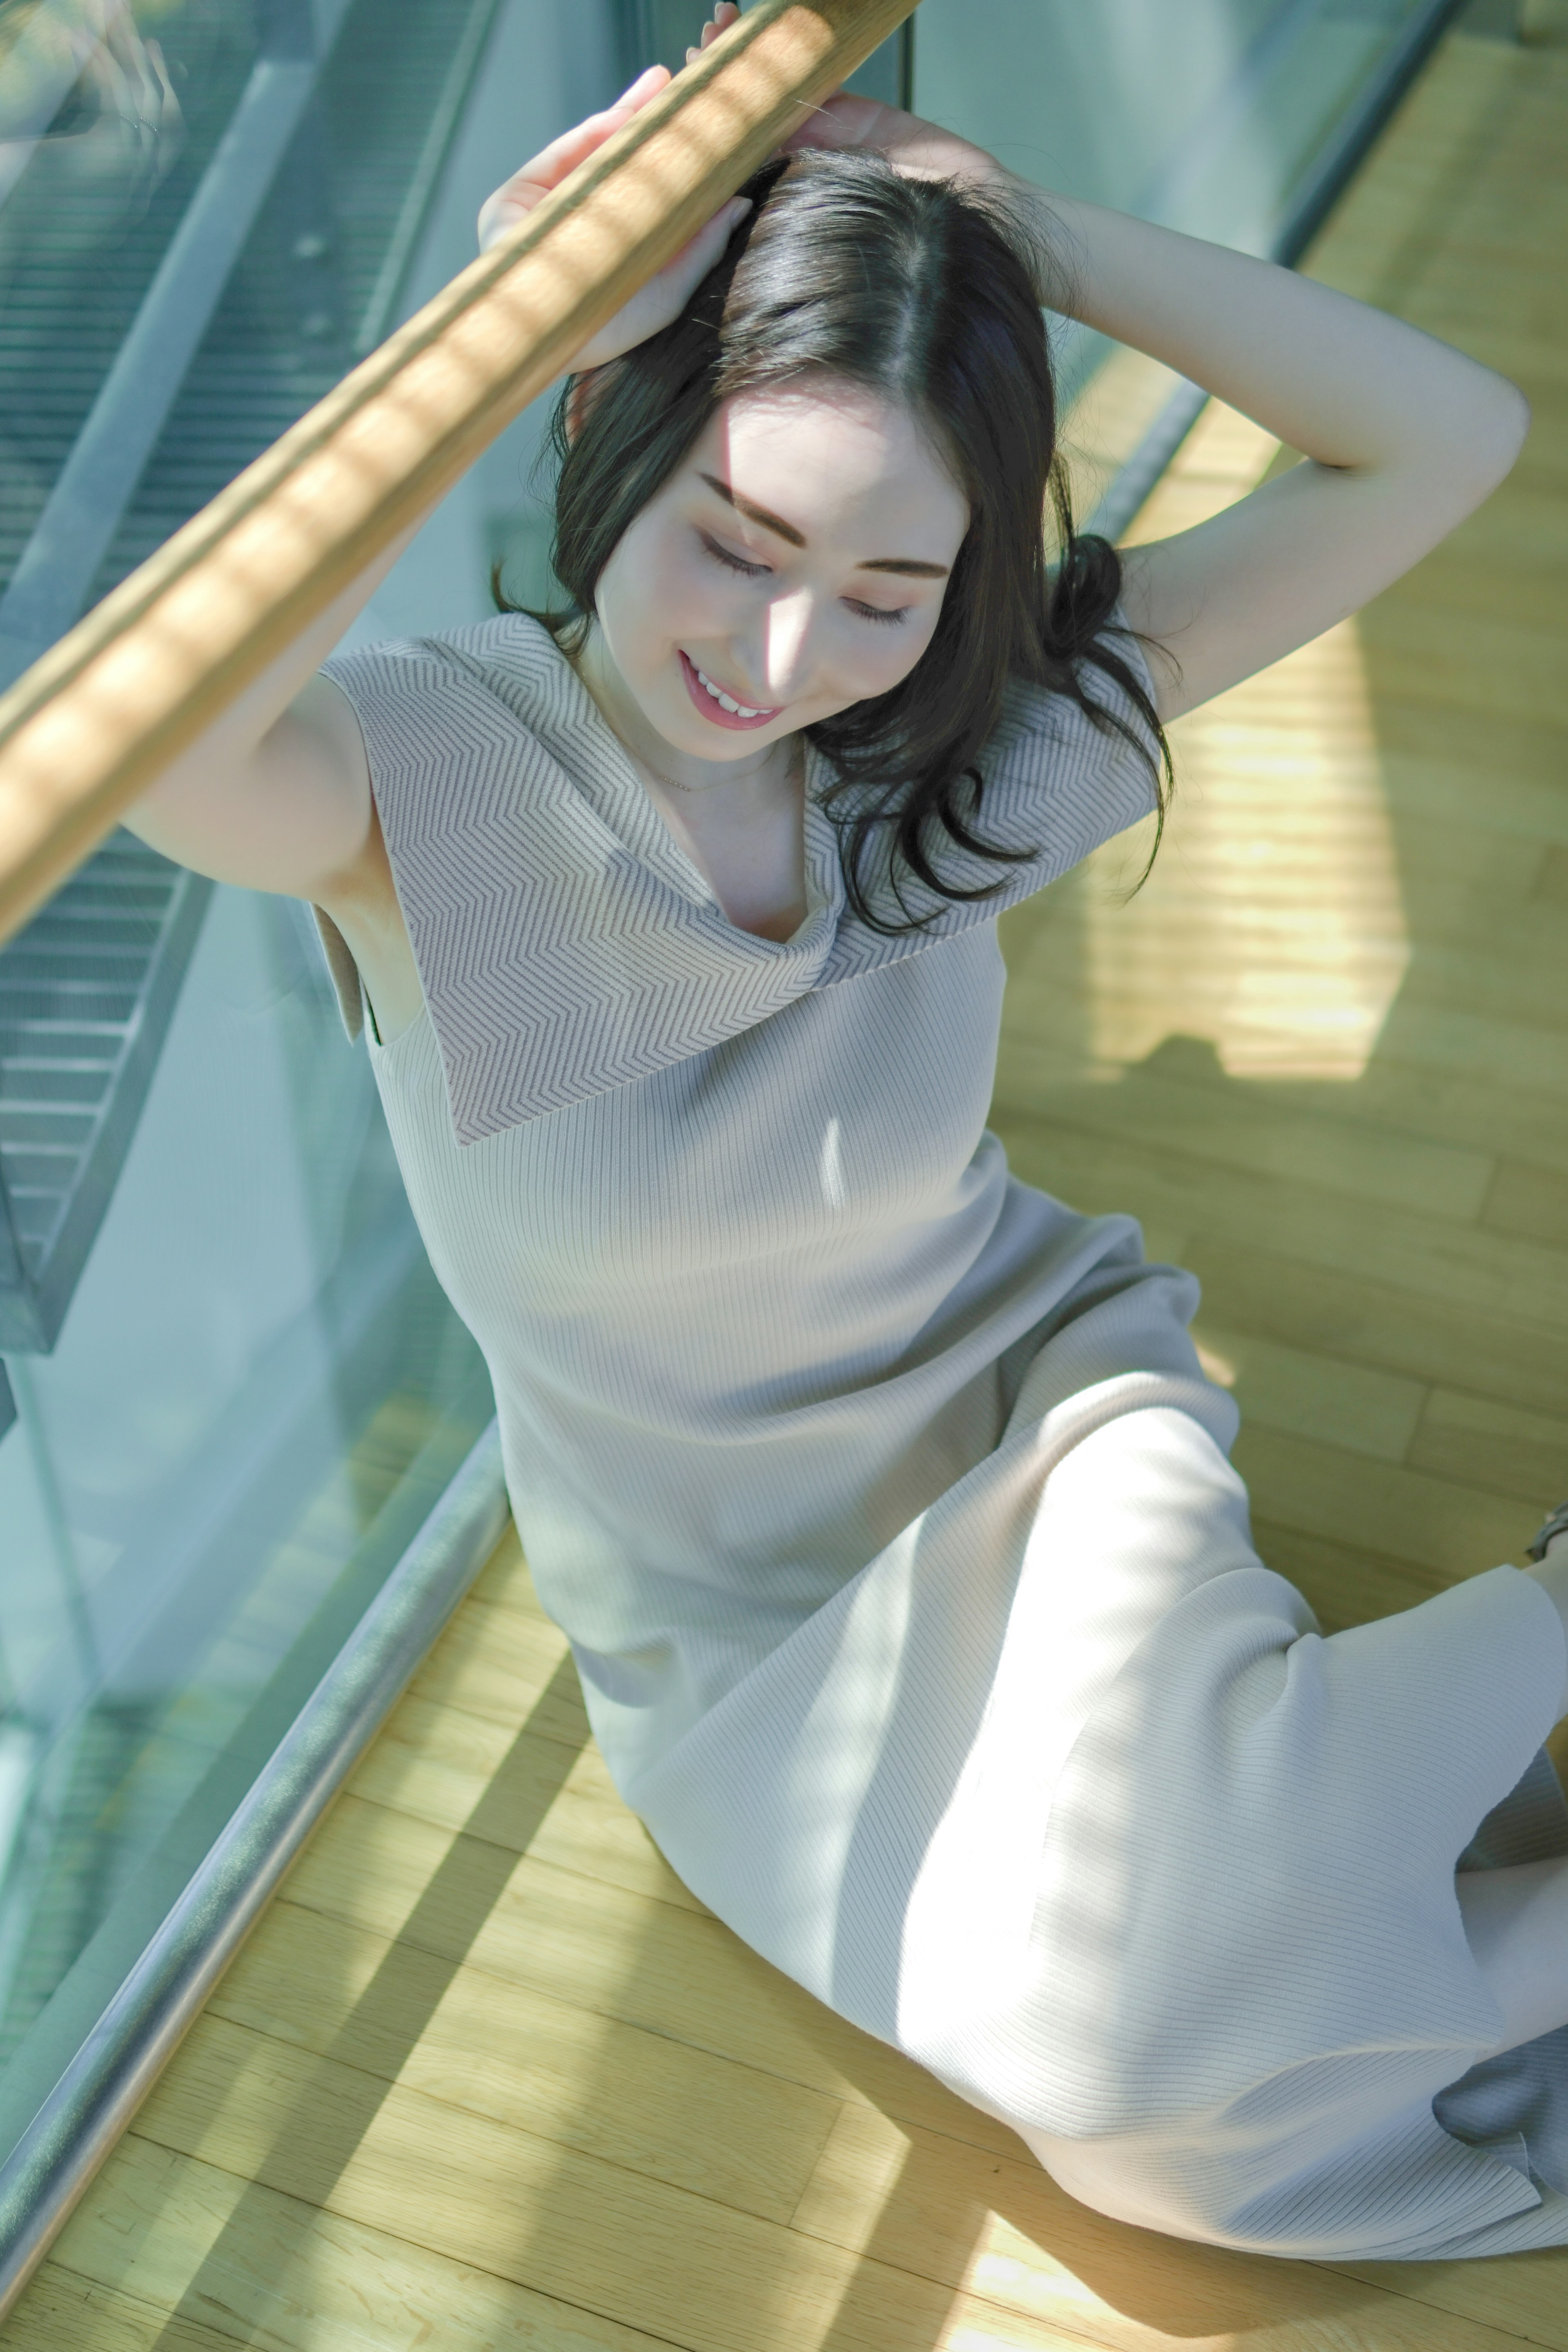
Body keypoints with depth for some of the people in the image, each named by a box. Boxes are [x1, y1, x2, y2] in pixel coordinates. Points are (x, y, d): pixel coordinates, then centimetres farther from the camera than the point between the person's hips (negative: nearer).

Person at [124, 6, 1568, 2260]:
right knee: (1113, 2071, -23)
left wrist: (1011, 218, -19)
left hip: (1037, 1411, 1)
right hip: (744, 1626, -1)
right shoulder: (431, 779, -19)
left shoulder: (964, 747, -11)